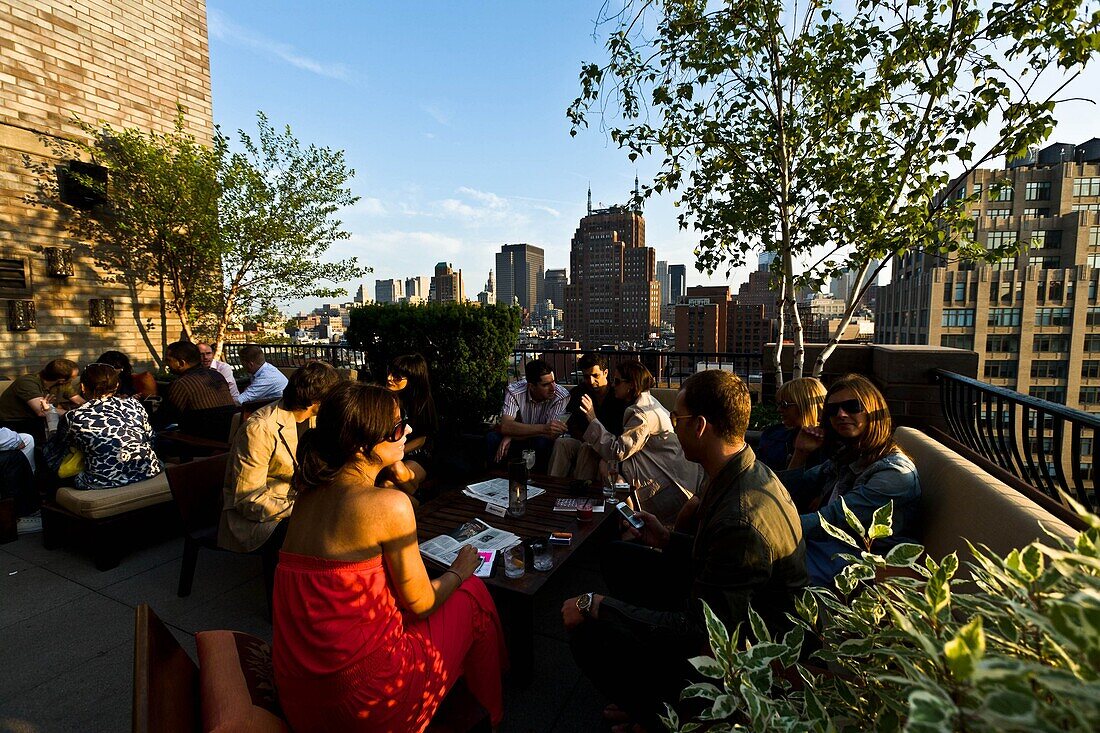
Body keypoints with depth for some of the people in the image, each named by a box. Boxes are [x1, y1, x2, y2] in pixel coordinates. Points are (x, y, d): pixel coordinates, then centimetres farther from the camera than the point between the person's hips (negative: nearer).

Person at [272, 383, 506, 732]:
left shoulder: (309, 494, -1)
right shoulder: (391, 504, -24)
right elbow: (421, 603, -10)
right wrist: (458, 572, 8)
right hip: (368, 704, -7)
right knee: (472, 594, 11)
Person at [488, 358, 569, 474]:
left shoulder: (561, 396, -25)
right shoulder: (514, 392, -22)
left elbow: (552, 434, -28)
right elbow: (505, 427, -34)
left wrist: (512, 437, -29)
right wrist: (543, 428, -46)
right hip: (518, 437, 1)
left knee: (543, 442, -35)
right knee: (493, 438, -27)